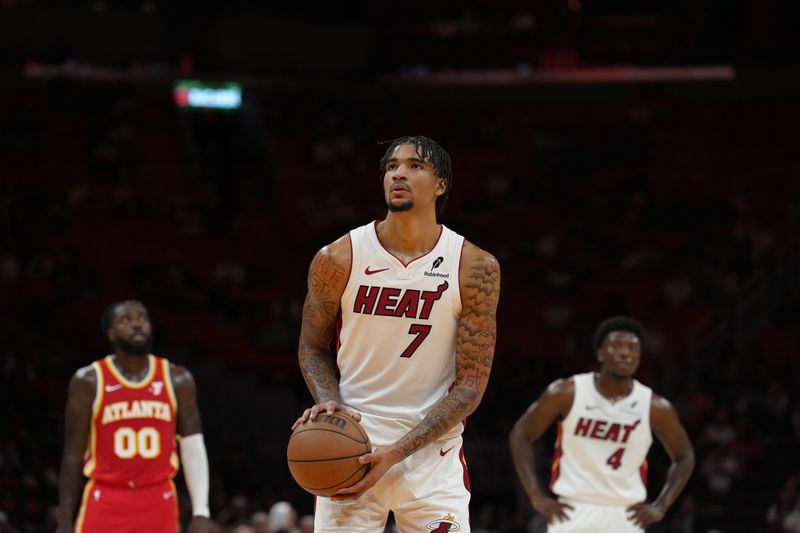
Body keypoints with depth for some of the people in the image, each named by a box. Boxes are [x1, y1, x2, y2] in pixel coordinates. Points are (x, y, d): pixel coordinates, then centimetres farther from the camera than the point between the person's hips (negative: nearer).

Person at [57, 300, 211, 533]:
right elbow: (73, 456, 0)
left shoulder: (177, 380, 3)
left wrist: (200, 513, -5)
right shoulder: (89, 381, -3)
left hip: (158, 503, 2)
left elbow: (193, 449, 4)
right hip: (105, 502, -2)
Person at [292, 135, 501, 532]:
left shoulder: (476, 269, -7)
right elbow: (312, 347, 10)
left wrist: (395, 453, -17)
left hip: (432, 446, 0)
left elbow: (471, 385, -7)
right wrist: (328, 402, -12)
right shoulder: (338, 259, -5)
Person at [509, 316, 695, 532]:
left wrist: (661, 506, 1)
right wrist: (537, 497, -4)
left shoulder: (655, 407, -2)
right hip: (573, 513, -1)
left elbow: (684, 457, 13)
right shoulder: (567, 393, -6)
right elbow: (520, 435, 3)